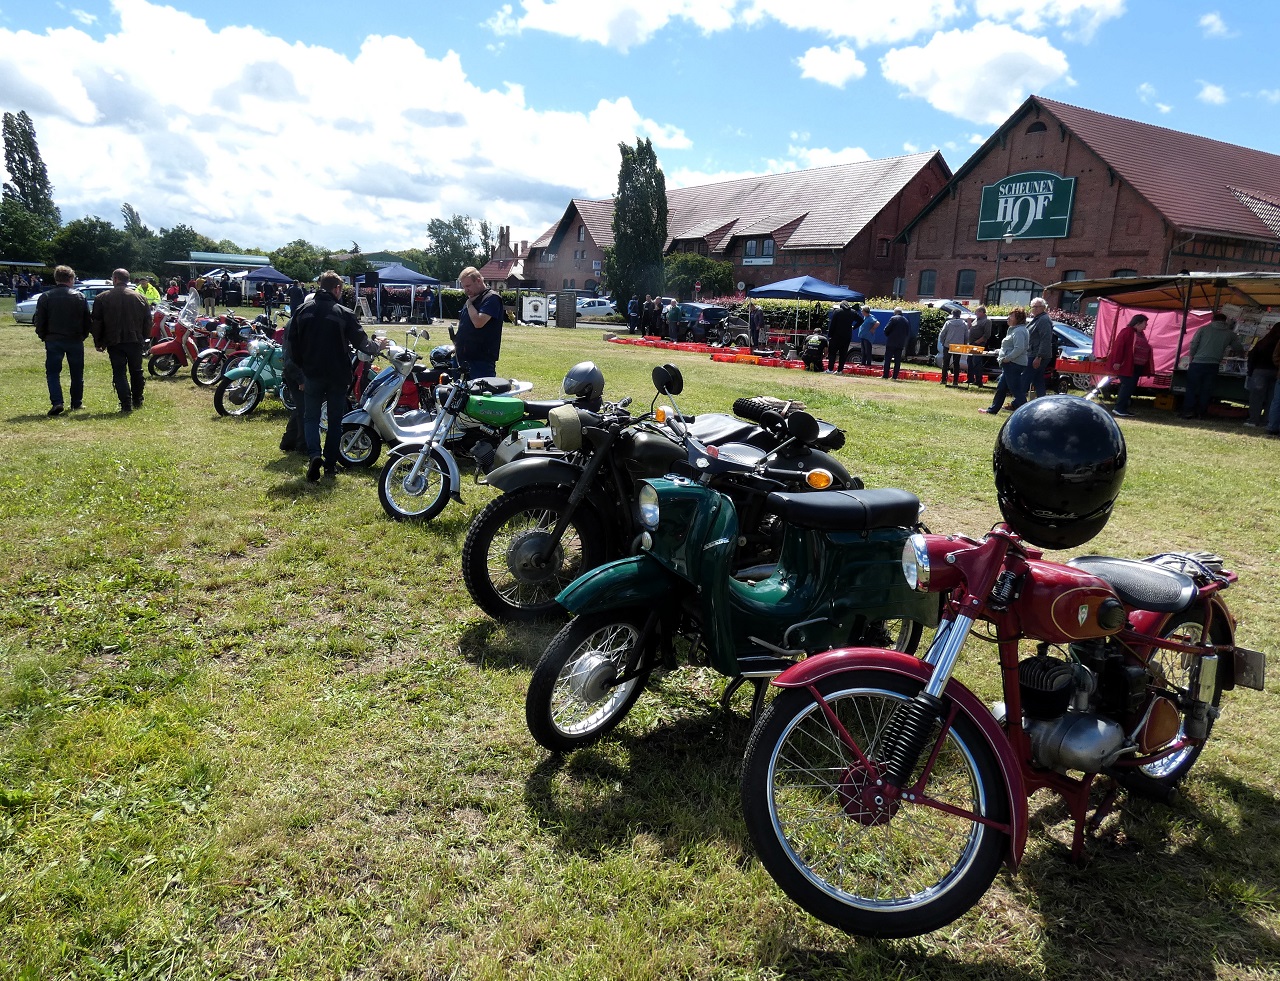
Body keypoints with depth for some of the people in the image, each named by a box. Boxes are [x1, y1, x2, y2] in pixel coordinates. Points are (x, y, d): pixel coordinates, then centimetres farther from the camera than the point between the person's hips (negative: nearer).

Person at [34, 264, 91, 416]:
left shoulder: (45, 297, -1)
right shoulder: (80, 297, 0)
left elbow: (39, 321, -1)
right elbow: (87, 321, 2)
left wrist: (44, 337, 11)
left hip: (53, 340, -1)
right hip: (75, 341, 1)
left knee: (53, 373, 3)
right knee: (77, 374, 12)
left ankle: (56, 402, -13)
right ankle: (76, 403, 18)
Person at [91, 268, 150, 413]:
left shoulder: (102, 298, 0)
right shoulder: (139, 298, 5)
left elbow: (96, 323, 1)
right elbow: (148, 321, 9)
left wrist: (98, 342, 10)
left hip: (114, 342, -2)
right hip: (135, 340, 2)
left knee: (119, 373, 0)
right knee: (136, 371, 14)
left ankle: (126, 404, -8)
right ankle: (137, 401, 22)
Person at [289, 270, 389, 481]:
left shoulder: (303, 309, 1)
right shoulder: (343, 314, -9)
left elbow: (291, 339, 5)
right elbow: (360, 342, -5)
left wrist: (300, 365, 15)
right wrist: (378, 346, 15)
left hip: (312, 374, 2)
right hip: (338, 376, -2)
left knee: (311, 417, 10)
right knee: (335, 420, 10)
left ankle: (314, 454, -14)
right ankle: (330, 463, 11)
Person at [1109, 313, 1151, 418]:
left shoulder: (1141, 334, 18)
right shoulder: (1127, 331, -10)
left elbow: (1146, 350, 21)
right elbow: (1119, 346, -17)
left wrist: (1147, 368, 17)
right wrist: (1117, 362, -24)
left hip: (1137, 367, 9)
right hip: (1127, 365, -9)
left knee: (1131, 387, 8)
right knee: (1127, 386, -12)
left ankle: (1124, 407, 14)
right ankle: (1118, 408, -10)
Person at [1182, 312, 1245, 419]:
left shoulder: (1204, 329, 5)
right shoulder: (1230, 334, 11)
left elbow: (1193, 345, -1)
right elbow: (1240, 349, 19)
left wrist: (1191, 358, 8)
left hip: (1197, 363, -1)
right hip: (1212, 366, 1)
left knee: (1192, 389, 3)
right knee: (1206, 390, 7)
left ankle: (1188, 412, -1)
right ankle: (1202, 413, 7)